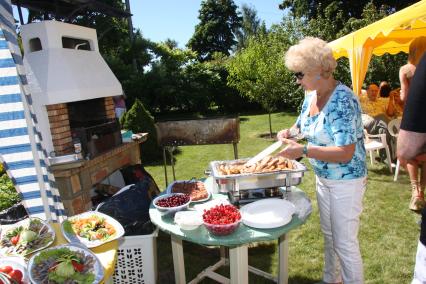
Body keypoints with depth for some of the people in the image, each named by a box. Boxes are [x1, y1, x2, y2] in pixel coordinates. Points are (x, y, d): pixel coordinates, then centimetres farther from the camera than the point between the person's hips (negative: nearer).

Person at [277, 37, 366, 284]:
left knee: (345, 242, 6)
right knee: (329, 236, 23)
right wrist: (290, 132, -6)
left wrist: (304, 150, -33)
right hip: (323, 178, 8)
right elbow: (304, 126, 15)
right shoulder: (311, 96, 0)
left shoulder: (343, 101, -25)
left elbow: (345, 153, -29)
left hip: (346, 181, -8)